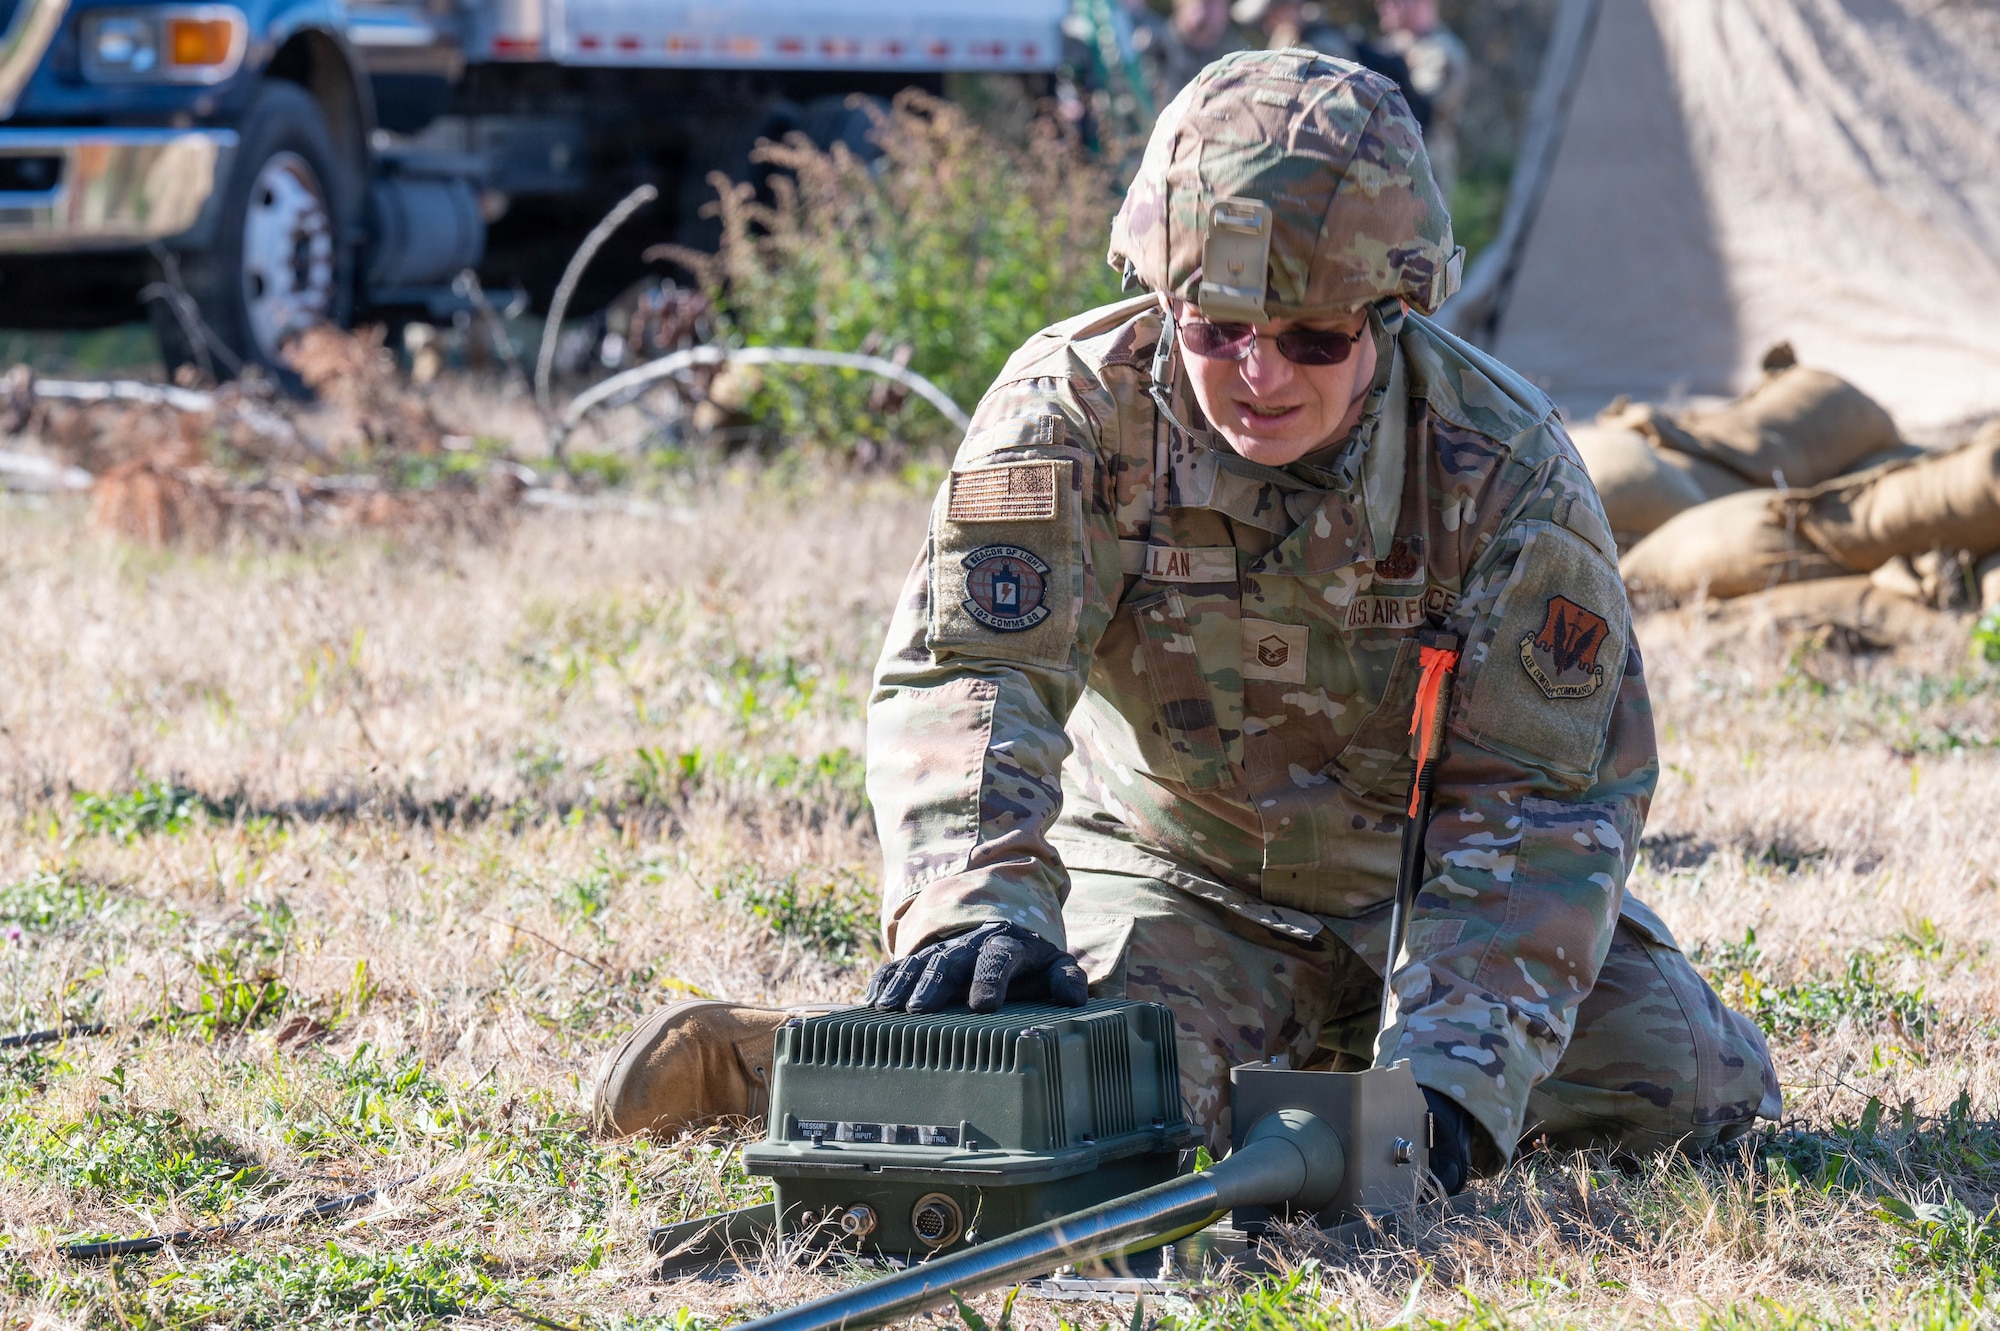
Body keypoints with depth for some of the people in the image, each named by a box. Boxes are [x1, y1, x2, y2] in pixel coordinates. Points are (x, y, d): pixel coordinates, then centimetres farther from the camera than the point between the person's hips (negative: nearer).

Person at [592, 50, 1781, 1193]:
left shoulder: (1502, 460, -22)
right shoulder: (1074, 411, -22)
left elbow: (1538, 796, -24)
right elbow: (965, 673, -31)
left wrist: (1448, 1076, -38)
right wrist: (978, 906, -52)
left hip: (1423, 873, 2)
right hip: (1178, 870, -2)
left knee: (1690, 1088, -13)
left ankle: (1350, 1046, 12)